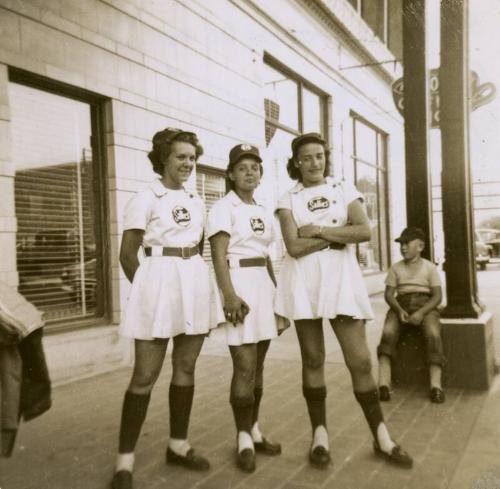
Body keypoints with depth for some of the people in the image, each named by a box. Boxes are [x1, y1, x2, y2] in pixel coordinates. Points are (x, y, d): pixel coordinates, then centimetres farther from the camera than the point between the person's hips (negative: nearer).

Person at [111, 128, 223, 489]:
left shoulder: (197, 202, 13)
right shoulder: (145, 199, -3)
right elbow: (128, 255, -4)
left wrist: (193, 279, 12)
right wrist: (148, 290, -1)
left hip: (195, 283, 6)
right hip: (159, 282, -5)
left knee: (186, 367, 10)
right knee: (146, 375, -4)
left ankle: (178, 445, 25)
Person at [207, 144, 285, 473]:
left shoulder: (264, 212, 16)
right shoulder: (223, 208, -5)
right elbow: (219, 256, -15)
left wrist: (278, 292, 16)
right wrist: (229, 295, -25)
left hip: (263, 285, 7)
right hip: (239, 284, -7)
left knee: (258, 364, 11)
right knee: (245, 366, -7)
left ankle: (254, 430, 23)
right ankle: (244, 438, 7)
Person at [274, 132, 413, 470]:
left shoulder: (345, 189, 9)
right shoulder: (289, 200, 7)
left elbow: (364, 231, -7)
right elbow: (294, 247, -8)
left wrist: (318, 230, -7)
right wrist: (339, 235, -7)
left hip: (341, 277, 0)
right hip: (303, 281, 0)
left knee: (360, 360, 0)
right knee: (313, 359, 6)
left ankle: (381, 436, 16)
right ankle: (320, 435, 19)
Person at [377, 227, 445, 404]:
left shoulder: (430, 267, 4)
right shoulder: (395, 268, 9)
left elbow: (437, 296, -2)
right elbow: (388, 294, 4)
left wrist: (421, 313, -19)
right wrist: (399, 310, -17)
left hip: (425, 305, -1)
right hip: (401, 305, 1)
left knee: (433, 334, -32)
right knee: (388, 332, -29)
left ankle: (435, 385, -32)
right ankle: (383, 383, -35)